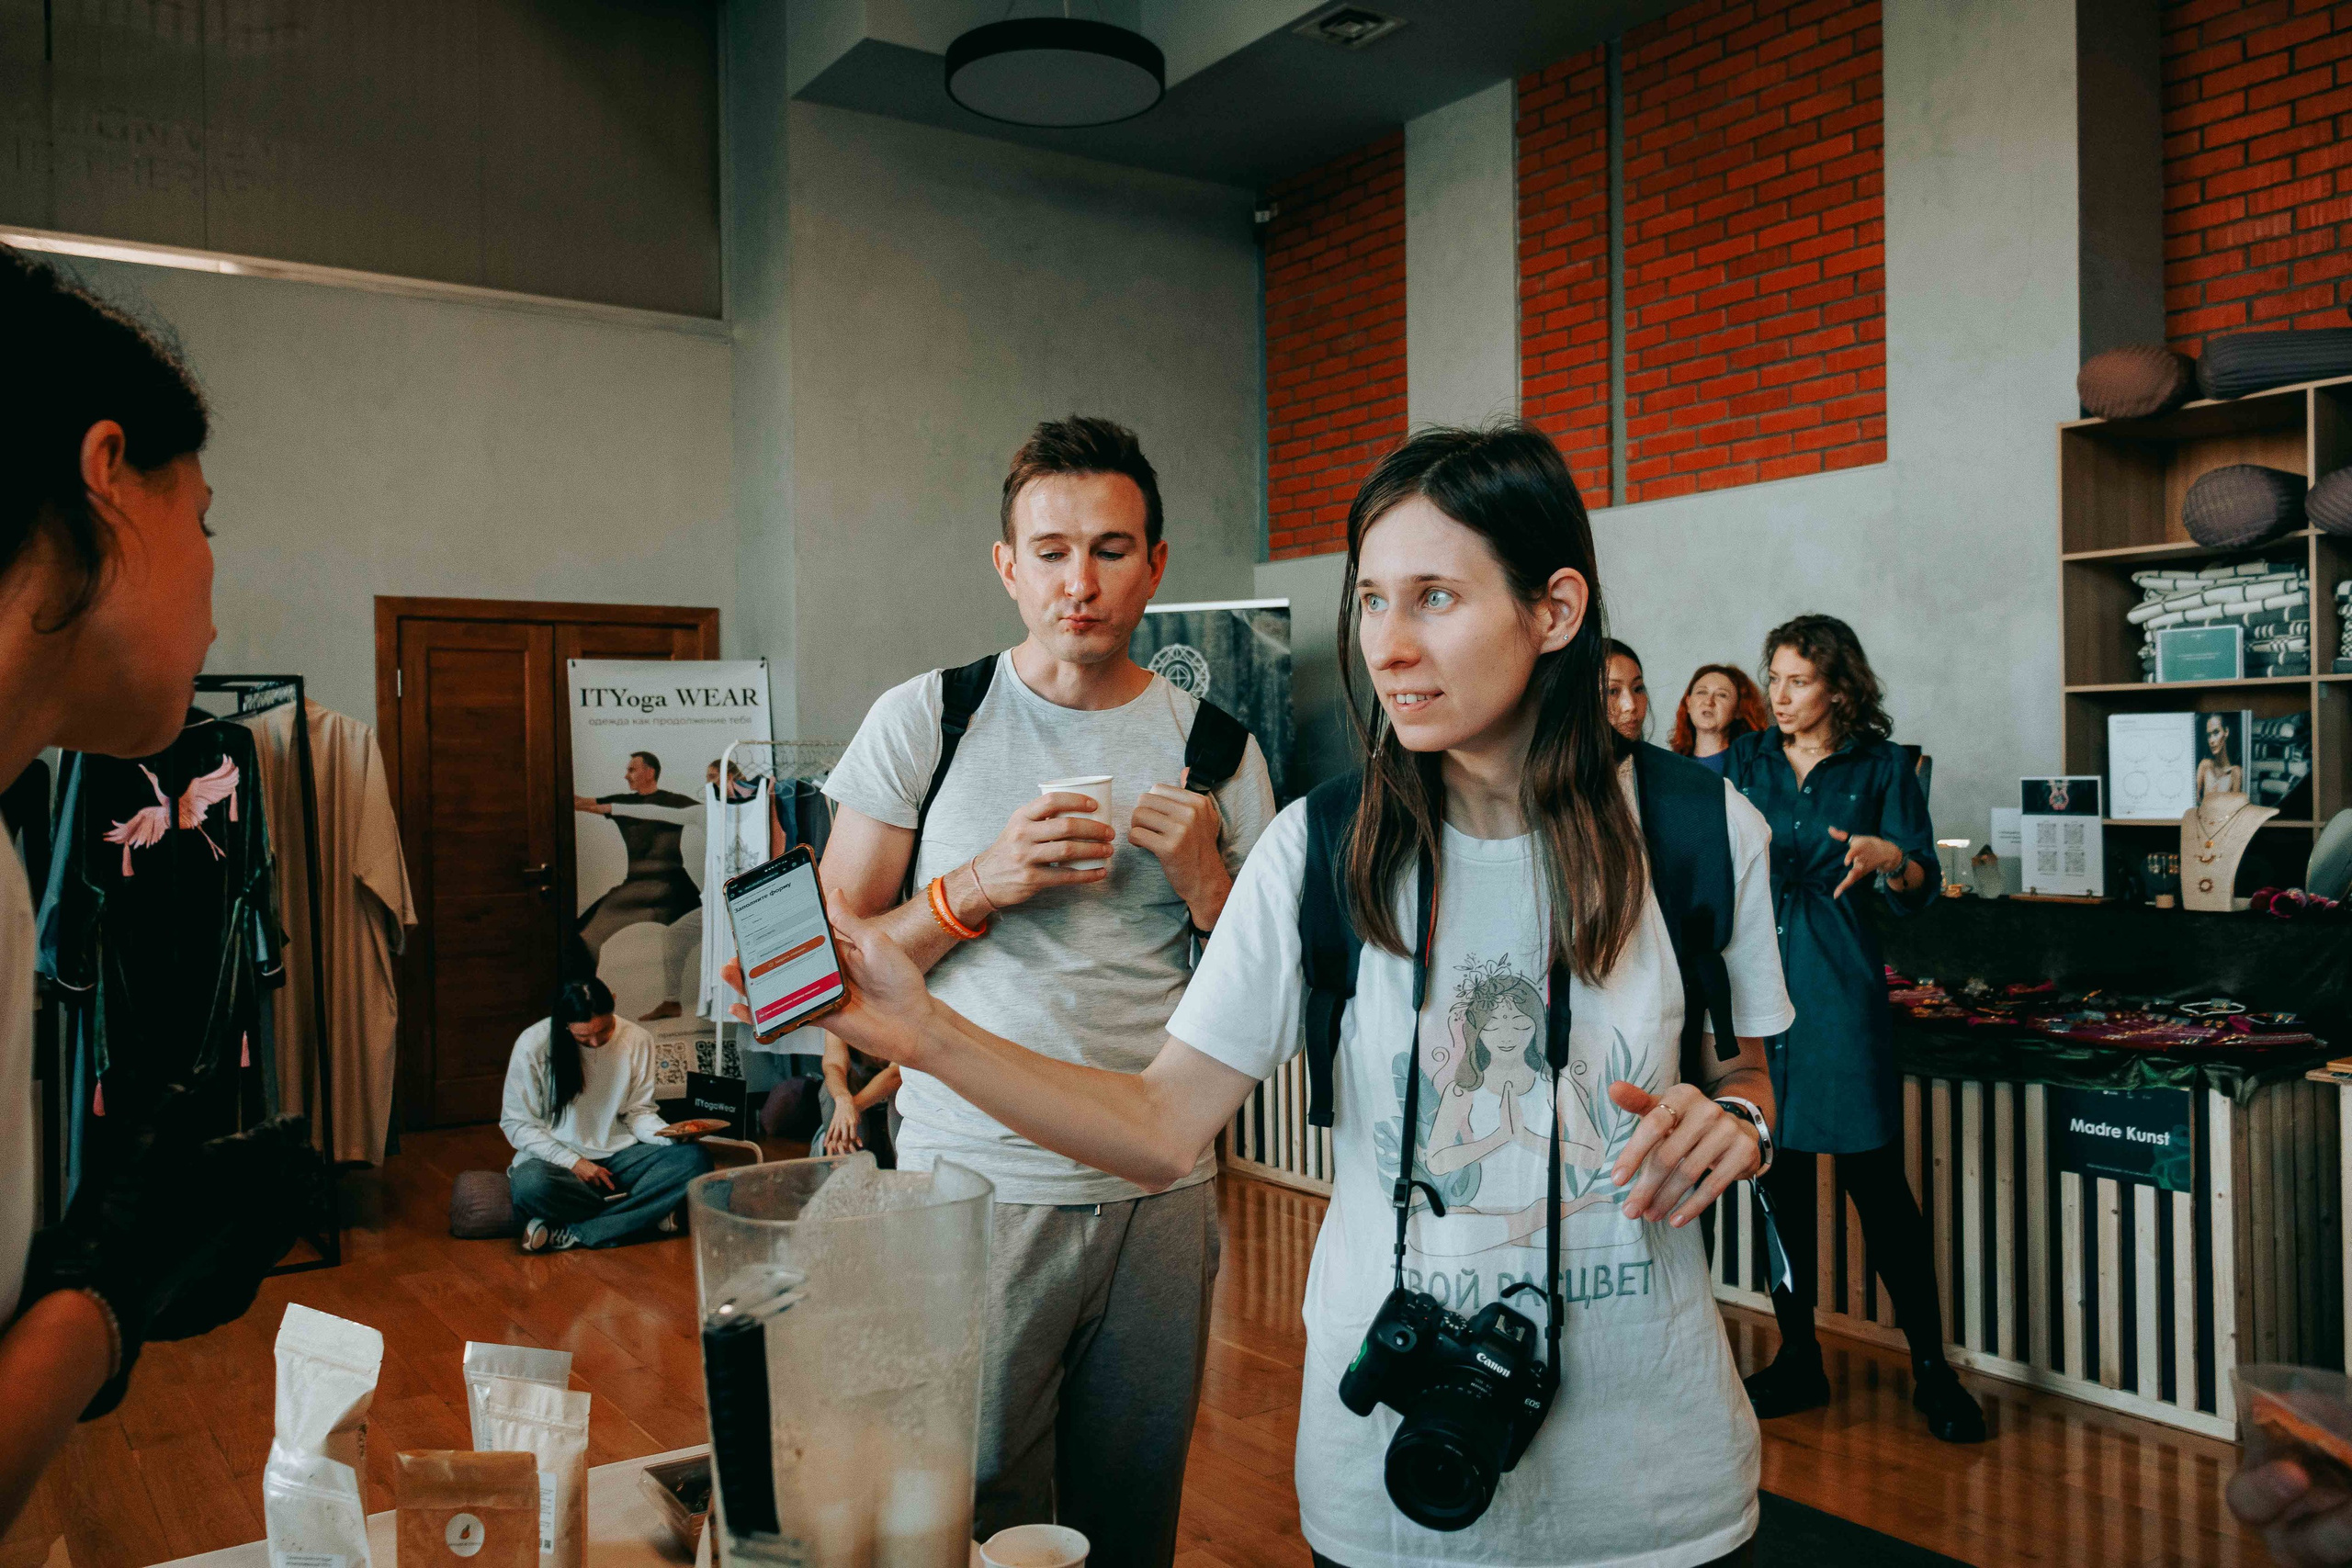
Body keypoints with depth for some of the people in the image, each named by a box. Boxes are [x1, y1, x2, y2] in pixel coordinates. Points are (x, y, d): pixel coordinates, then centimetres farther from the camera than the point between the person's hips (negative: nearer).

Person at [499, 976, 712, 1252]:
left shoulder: (637, 1039, -3)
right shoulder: (533, 1045, -10)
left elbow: (638, 1111, 5)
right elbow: (516, 1123, -5)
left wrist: (666, 1133, -17)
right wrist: (572, 1162, -16)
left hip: (621, 1156, 3)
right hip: (557, 1157, -3)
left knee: (696, 1158, -24)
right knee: (530, 1185, -39)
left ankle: (568, 1235, -27)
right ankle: (648, 1213, -21)